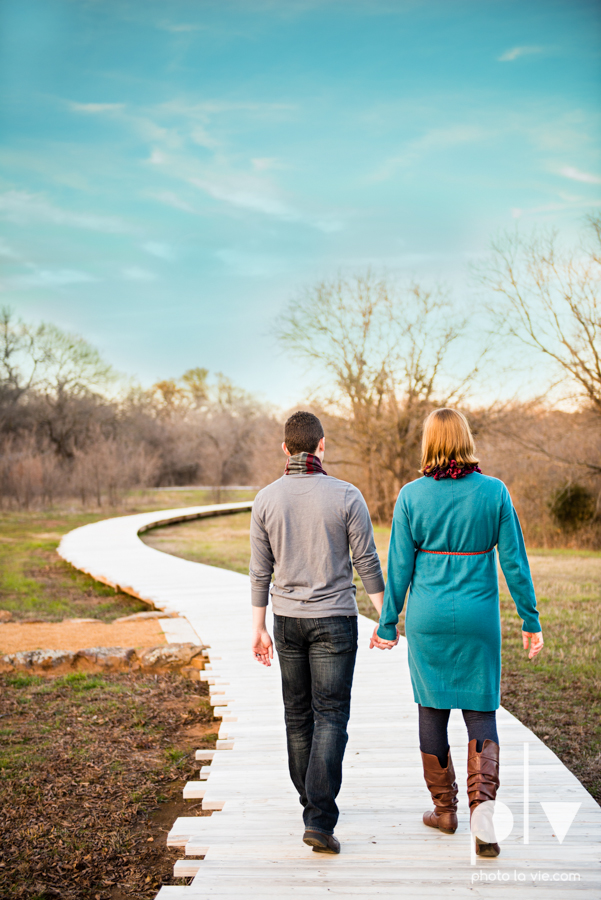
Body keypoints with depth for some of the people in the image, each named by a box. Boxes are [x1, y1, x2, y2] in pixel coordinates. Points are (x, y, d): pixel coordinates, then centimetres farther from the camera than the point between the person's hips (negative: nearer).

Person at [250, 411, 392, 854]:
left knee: (298, 713, 17)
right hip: (335, 618, -3)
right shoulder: (347, 496, -10)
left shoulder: (267, 499, -4)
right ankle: (319, 819, -8)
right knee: (331, 717, 0)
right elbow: (367, 563, -8)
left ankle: (314, 801, 32)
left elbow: (261, 571, 0)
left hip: (287, 618, 3)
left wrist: (258, 627, 8)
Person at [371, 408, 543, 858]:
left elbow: (400, 567, -4)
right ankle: (482, 802, -10)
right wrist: (531, 619, 5)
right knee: (481, 711, 10)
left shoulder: (412, 496, -7)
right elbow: (515, 561, -4)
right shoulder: (494, 491, -5)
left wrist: (388, 623, 6)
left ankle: (444, 808, 25)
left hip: (428, 616, 0)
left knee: (433, 708, 15)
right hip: (479, 616, 0)